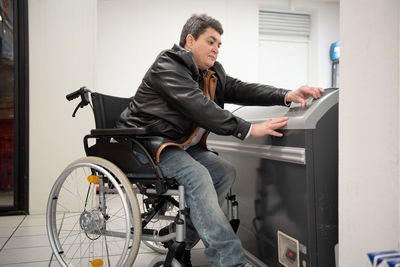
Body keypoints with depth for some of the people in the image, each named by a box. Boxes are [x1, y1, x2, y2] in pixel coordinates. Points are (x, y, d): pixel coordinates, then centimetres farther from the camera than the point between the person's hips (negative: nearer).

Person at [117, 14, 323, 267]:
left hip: (180, 145, 9)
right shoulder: (167, 67, -16)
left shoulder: (212, 72, 11)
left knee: (226, 171, -7)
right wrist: (248, 129, -34)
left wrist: (287, 96, -14)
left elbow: (240, 89, 1)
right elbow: (199, 107, -29)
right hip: (148, 142, -9)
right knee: (197, 175, -29)